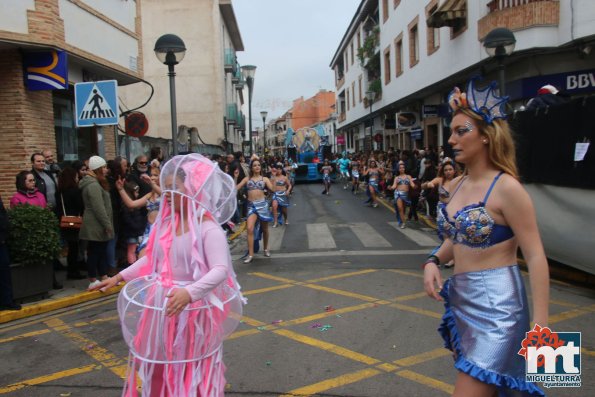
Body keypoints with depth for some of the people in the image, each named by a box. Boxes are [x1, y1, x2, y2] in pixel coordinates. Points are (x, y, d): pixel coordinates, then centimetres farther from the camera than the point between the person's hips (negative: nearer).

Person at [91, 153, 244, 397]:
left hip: (191, 310, -7)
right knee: (159, 367, 22)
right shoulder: (166, 223, 2)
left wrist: (189, 293, -43)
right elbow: (152, 259, 15)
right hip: (160, 307, 7)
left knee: (191, 373, 12)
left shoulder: (208, 228, -20)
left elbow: (220, 270, -30)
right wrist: (120, 277, 14)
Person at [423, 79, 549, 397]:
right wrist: (433, 262, -2)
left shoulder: (506, 187, -16)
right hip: (461, 297, 8)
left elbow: (535, 256, -17)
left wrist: (540, 323, -20)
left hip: (495, 303, -8)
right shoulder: (457, 184, 6)